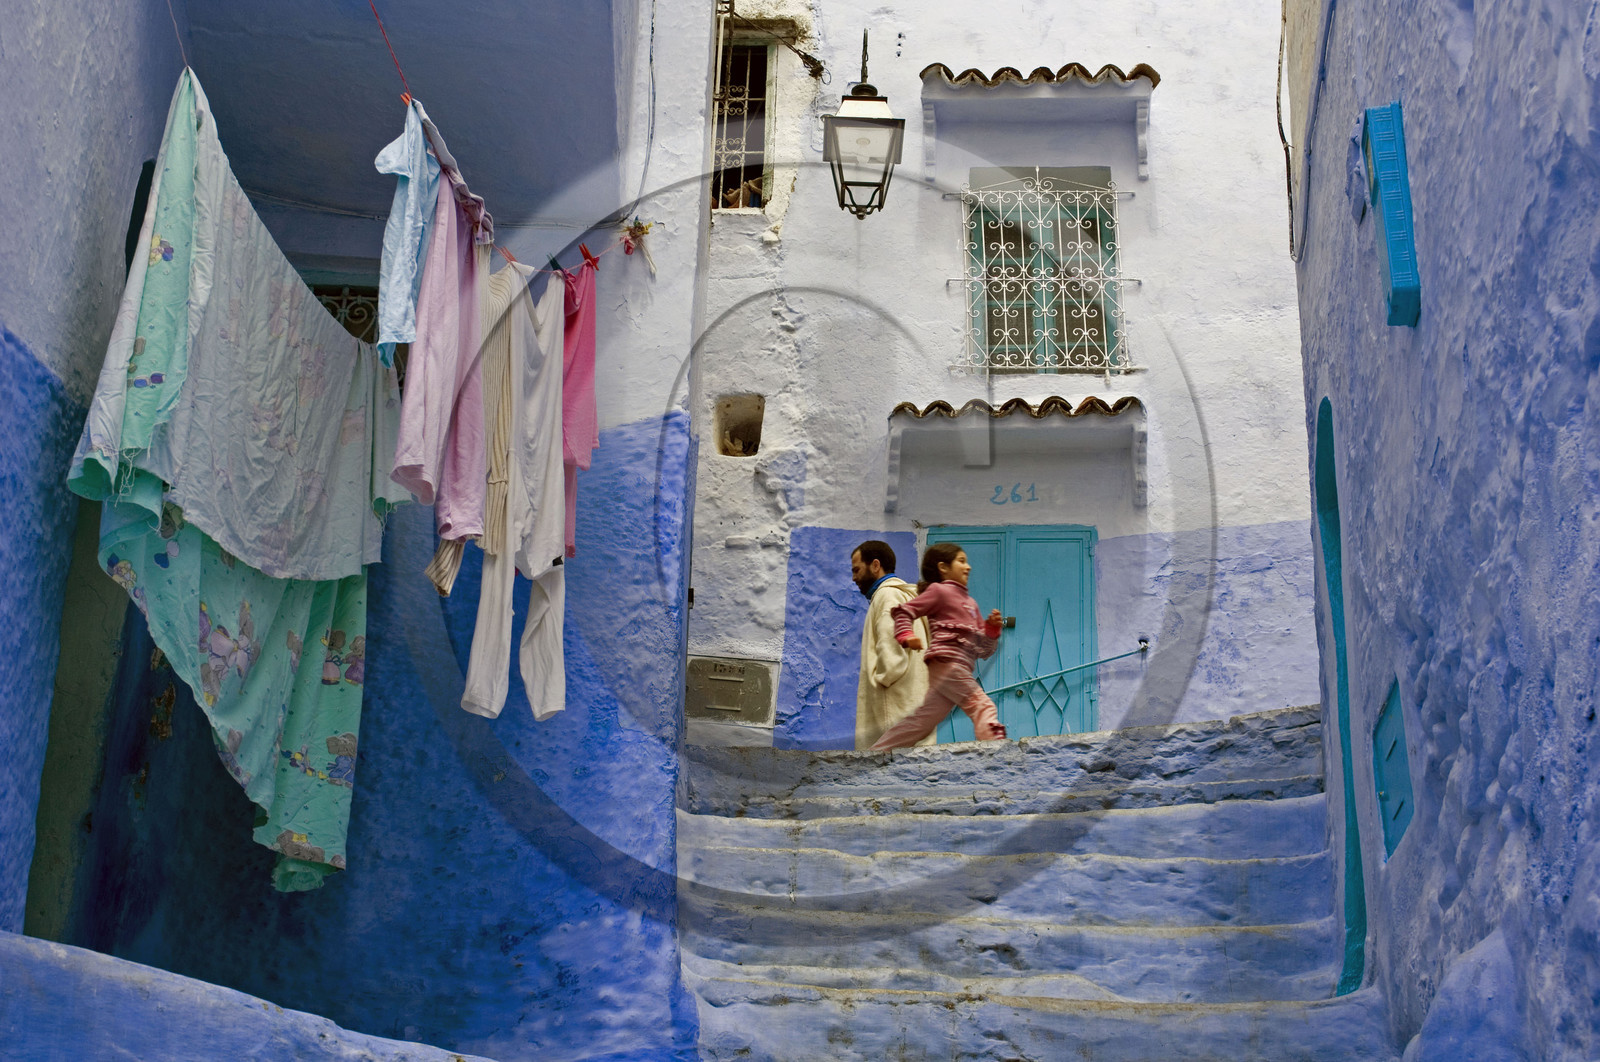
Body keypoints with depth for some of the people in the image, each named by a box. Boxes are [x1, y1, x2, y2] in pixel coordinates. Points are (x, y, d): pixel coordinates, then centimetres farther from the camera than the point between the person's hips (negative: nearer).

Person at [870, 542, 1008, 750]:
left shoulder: (970, 602, 26)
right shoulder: (939, 591, 4)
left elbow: (984, 649, 24)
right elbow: (903, 612, -1)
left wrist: (992, 628, 5)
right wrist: (906, 636, -19)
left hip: (958, 668, 8)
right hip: (947, 661, -8)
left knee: (922, 721, 6)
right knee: (981, 705, -17)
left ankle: (875, 753, 9)